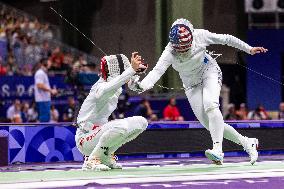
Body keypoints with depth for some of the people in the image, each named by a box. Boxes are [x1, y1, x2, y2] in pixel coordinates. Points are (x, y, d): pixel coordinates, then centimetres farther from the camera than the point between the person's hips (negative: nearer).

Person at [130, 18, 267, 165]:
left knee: (210, 105, -31)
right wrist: (141, 86, -57)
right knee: (210, 124, -5)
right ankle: (247, 143, 10)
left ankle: (218, 149, -38)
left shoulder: (200, 36, -26)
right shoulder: (170, 52, -27)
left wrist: (249, 49, -6)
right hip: (192, 85, 2)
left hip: (209, 72, -2)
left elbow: (225, 39, -12)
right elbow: (157, 71, -38)